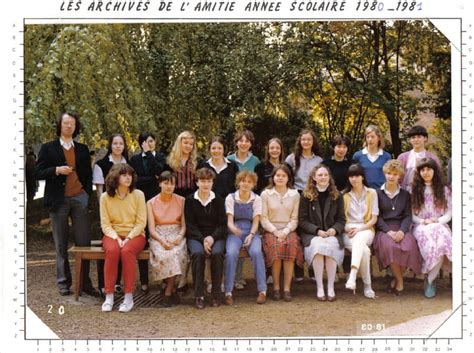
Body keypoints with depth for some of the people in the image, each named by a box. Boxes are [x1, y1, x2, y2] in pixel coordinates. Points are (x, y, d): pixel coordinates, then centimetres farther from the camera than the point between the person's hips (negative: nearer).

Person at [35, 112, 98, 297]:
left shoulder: (82, 149, 15)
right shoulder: (48, 148, 7)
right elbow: (39, 173, 1)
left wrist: (87, 193, 4)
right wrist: (56, 170, -15)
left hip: (80, 199, 2)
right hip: (59, 200, -2)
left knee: (84, 242, -2)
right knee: (61, 245, 5)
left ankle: (85, 282, 3)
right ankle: (63, 282, 13)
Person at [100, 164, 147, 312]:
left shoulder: (138, 195, -2)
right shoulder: (105, 197, 1)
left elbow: (141, 222, -4)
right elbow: (105, 223, -1)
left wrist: (128, 238, -16)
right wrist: (116, 237, -17)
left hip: (135, 234, -1)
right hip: (113, 234, 1)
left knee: (127, 251, -34)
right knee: (112, 250, -33)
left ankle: (129, 298, -28)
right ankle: (109, 296, -27)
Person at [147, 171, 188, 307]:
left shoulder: (181, 201, 11)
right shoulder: (151, 203, 8)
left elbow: (184, 225, 6)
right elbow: (151, 229, 0)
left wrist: (179, 237, -15)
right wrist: (163, 241, -18)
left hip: (177, 236, 0)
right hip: (158, 237, 0)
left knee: (176, 254, -33)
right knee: (163, 255, -34)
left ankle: (167, 292, -20)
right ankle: (172, 290, -16)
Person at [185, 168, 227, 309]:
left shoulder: (218, 200, 9)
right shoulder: (190, 200, 6)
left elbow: (223, 224, 5)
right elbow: (190, 225, 0)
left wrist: (212, 237, -13)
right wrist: (203, 239, -15)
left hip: (216, 236, 1)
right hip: (196, 236, -1)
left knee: (217, 253, -31)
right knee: (197, 253, -32)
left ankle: (216, 294, -22)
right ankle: (198, 295, -27)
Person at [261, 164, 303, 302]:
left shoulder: (295, 195, 12)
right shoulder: (266, 194, 8)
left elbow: (294, 218, 7)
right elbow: (263, 218, 2)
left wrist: (285, 231, -10)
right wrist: (275, 231, -12)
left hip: (289, 230, 1)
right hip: (270, 230, -1)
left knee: (292, 244, -32)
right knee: (276, 245, -33)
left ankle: (287, 288, -30)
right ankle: (276, 288, -24)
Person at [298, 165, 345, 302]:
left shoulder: (337, 196, 12)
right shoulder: (306, 196, 5)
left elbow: (341, 219, 11)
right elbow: (302, 220, 1)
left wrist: (335, 229, -10)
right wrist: (317, 230, -13)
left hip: (332, 234, 1)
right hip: (311, 234, -1)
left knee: (331, 245, -33)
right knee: (318, 245, -35)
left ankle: (331, 288, -26)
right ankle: (319, 288, -29)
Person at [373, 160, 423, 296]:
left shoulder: (405, 194, 17)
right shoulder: (378, 193, 10)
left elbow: (408, 216, 8)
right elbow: (377, 217, 3)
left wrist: (402, 231, -12)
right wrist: (389, 231, -13)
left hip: (401, 229, 2)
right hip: (384, 229, -2)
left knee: (408, 247, -31)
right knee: (390, 246, -35)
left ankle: (397, 279, -10)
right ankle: (399, 280, -15)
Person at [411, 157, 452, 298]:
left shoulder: (444, 190, 15)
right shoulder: (414, 190, 13)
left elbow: (448, 214, 11)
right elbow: (411, 214, 8)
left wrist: (437, 221, -8)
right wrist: (424, 221, -8)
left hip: (440, 225, 1)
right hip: (421, 227, -1)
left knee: (441, 244, -36)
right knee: (431, 244, -36)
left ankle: (429, 278, -20)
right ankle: (431, 278, -19)